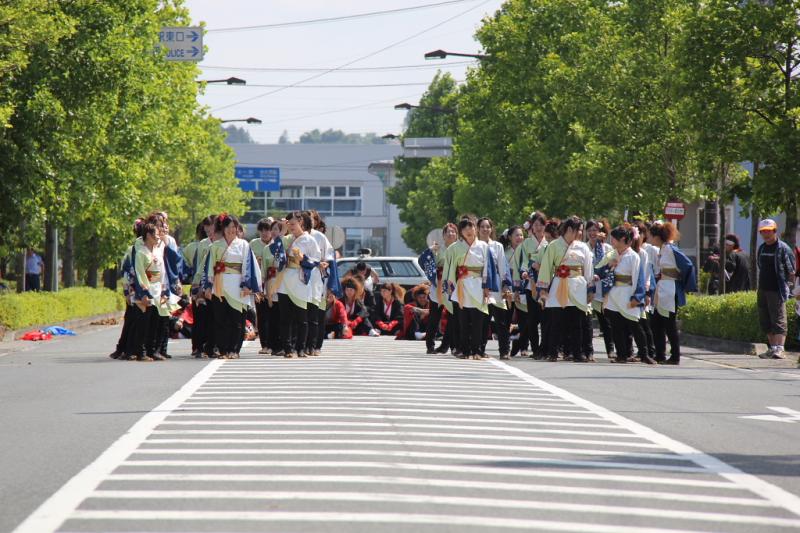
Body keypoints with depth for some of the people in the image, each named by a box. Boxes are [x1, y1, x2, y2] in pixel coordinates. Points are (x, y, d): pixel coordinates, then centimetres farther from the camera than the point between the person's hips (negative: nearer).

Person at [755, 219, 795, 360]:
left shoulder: (783, 248, -5)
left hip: (777, 290, -8)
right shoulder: (761, 248, 15)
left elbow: (791, 271, -5)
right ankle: (772, 348, 17)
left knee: (779, 321, -11)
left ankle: (779, 349, -18)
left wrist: (787, 285, -8)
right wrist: (760, 287, 16)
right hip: (763, 290, 8)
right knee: (765, 321, 9)